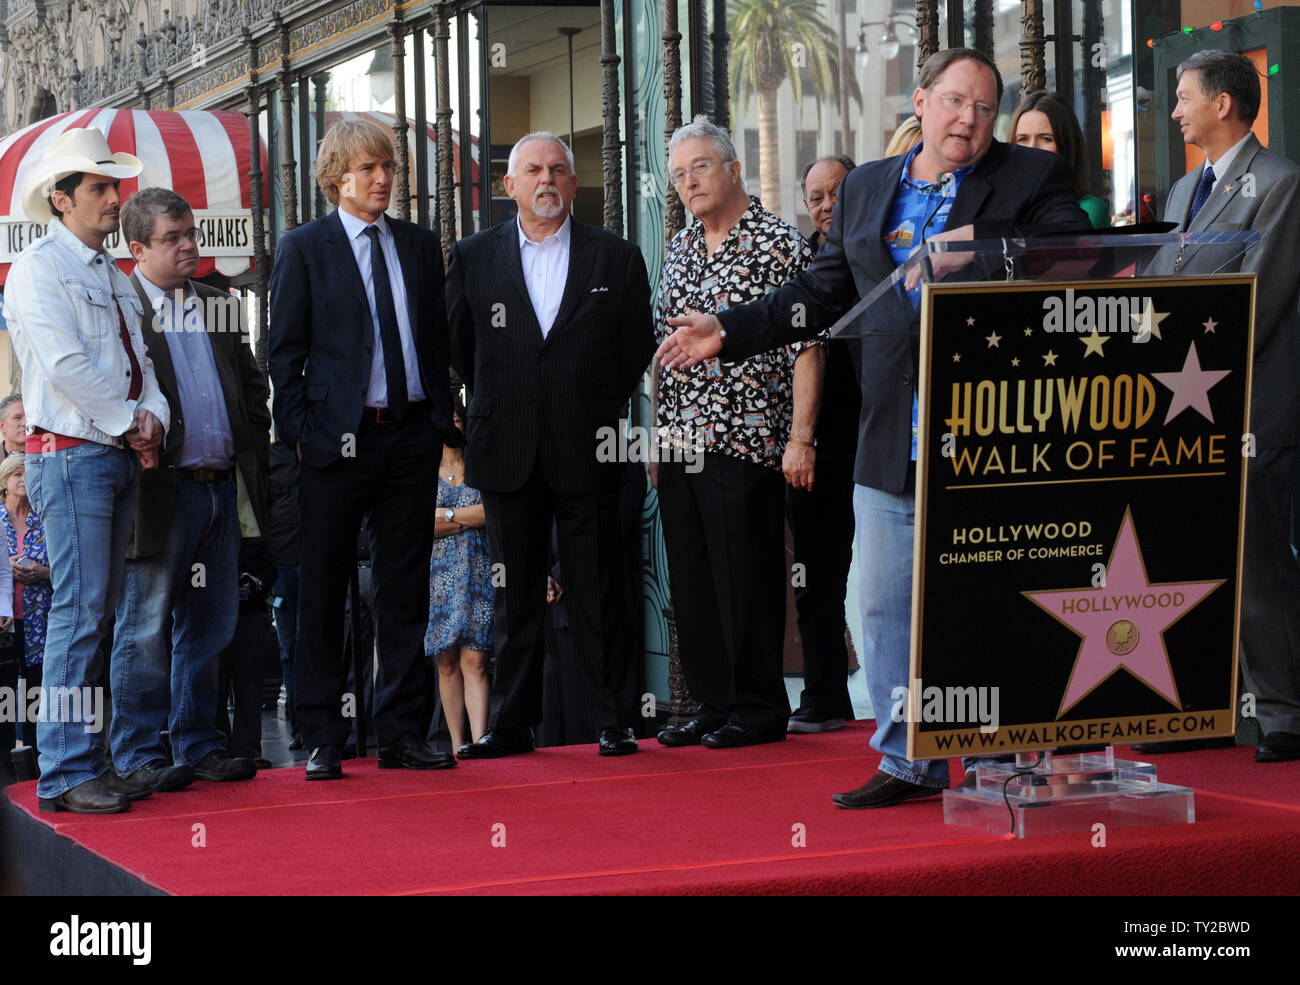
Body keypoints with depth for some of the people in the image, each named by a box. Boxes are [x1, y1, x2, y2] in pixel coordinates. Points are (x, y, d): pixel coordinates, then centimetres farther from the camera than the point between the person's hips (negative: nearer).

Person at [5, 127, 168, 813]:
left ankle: (89, 763, 13)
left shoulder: (116, 279, 21)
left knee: (98, 613, 9)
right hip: (71, 455, -8)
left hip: (122, 458, 8)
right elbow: (65, 365, -15)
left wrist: (152, 415, -4)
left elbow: (139, 359, 16)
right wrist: (128, 420, -9)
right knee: (79, 612, -12)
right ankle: (64, 776, -11)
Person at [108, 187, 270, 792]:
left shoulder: (219, 305, 16)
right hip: (161, 491, -6)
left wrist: (255, 458, 12)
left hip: (221, 487, 6)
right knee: (145, 628, -1)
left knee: (210, 625, 11)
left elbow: (253, 386, 21)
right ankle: (138, 754, 6)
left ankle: (197, 745, 20)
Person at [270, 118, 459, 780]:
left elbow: (437, 340, 15)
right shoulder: (303, 248, 1)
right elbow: (285, 351, 0)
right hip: (338, 439, -3)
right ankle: (322, 739, 8)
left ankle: (401, 733, 13)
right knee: (323, 590, 1)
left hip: (412, 435, 4)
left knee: (405, 588, 6)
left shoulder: (420, 246, 12)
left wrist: (440, 418, 6)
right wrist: (300, 429, -8)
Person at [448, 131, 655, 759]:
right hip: (507, 456, 1)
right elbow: (459, 350, 14)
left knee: (597, 594, 1)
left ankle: (615, 723, 8)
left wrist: (600, 413, 7)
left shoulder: (617, 258, 6)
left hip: (587, 453, -1)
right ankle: (513, 724, 13)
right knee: (514, 596, 6)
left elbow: (637, 349, 10)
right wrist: (497, 412, 12)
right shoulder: (473, 258, 8)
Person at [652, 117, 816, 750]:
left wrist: (800, 438, -15)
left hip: (746, 443, -7)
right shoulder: (679, 251, 16)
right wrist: (656, 435, 16)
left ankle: (760, 709, 7)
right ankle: (713, 704, 17)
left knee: (748, 580, -3)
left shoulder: (780, 244, -5)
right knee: (691, 583, 8)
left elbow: (805, 347, -9)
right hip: (679, 448, 7)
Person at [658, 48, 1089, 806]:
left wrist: (979, 242, -21)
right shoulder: (865, 190, 17)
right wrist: (729, 331, 13)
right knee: (887, 609, 8)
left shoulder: (1031, 178, 3)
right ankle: (909, 762, 19)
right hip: (890, 450, 5)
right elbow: (821, 294, 21)